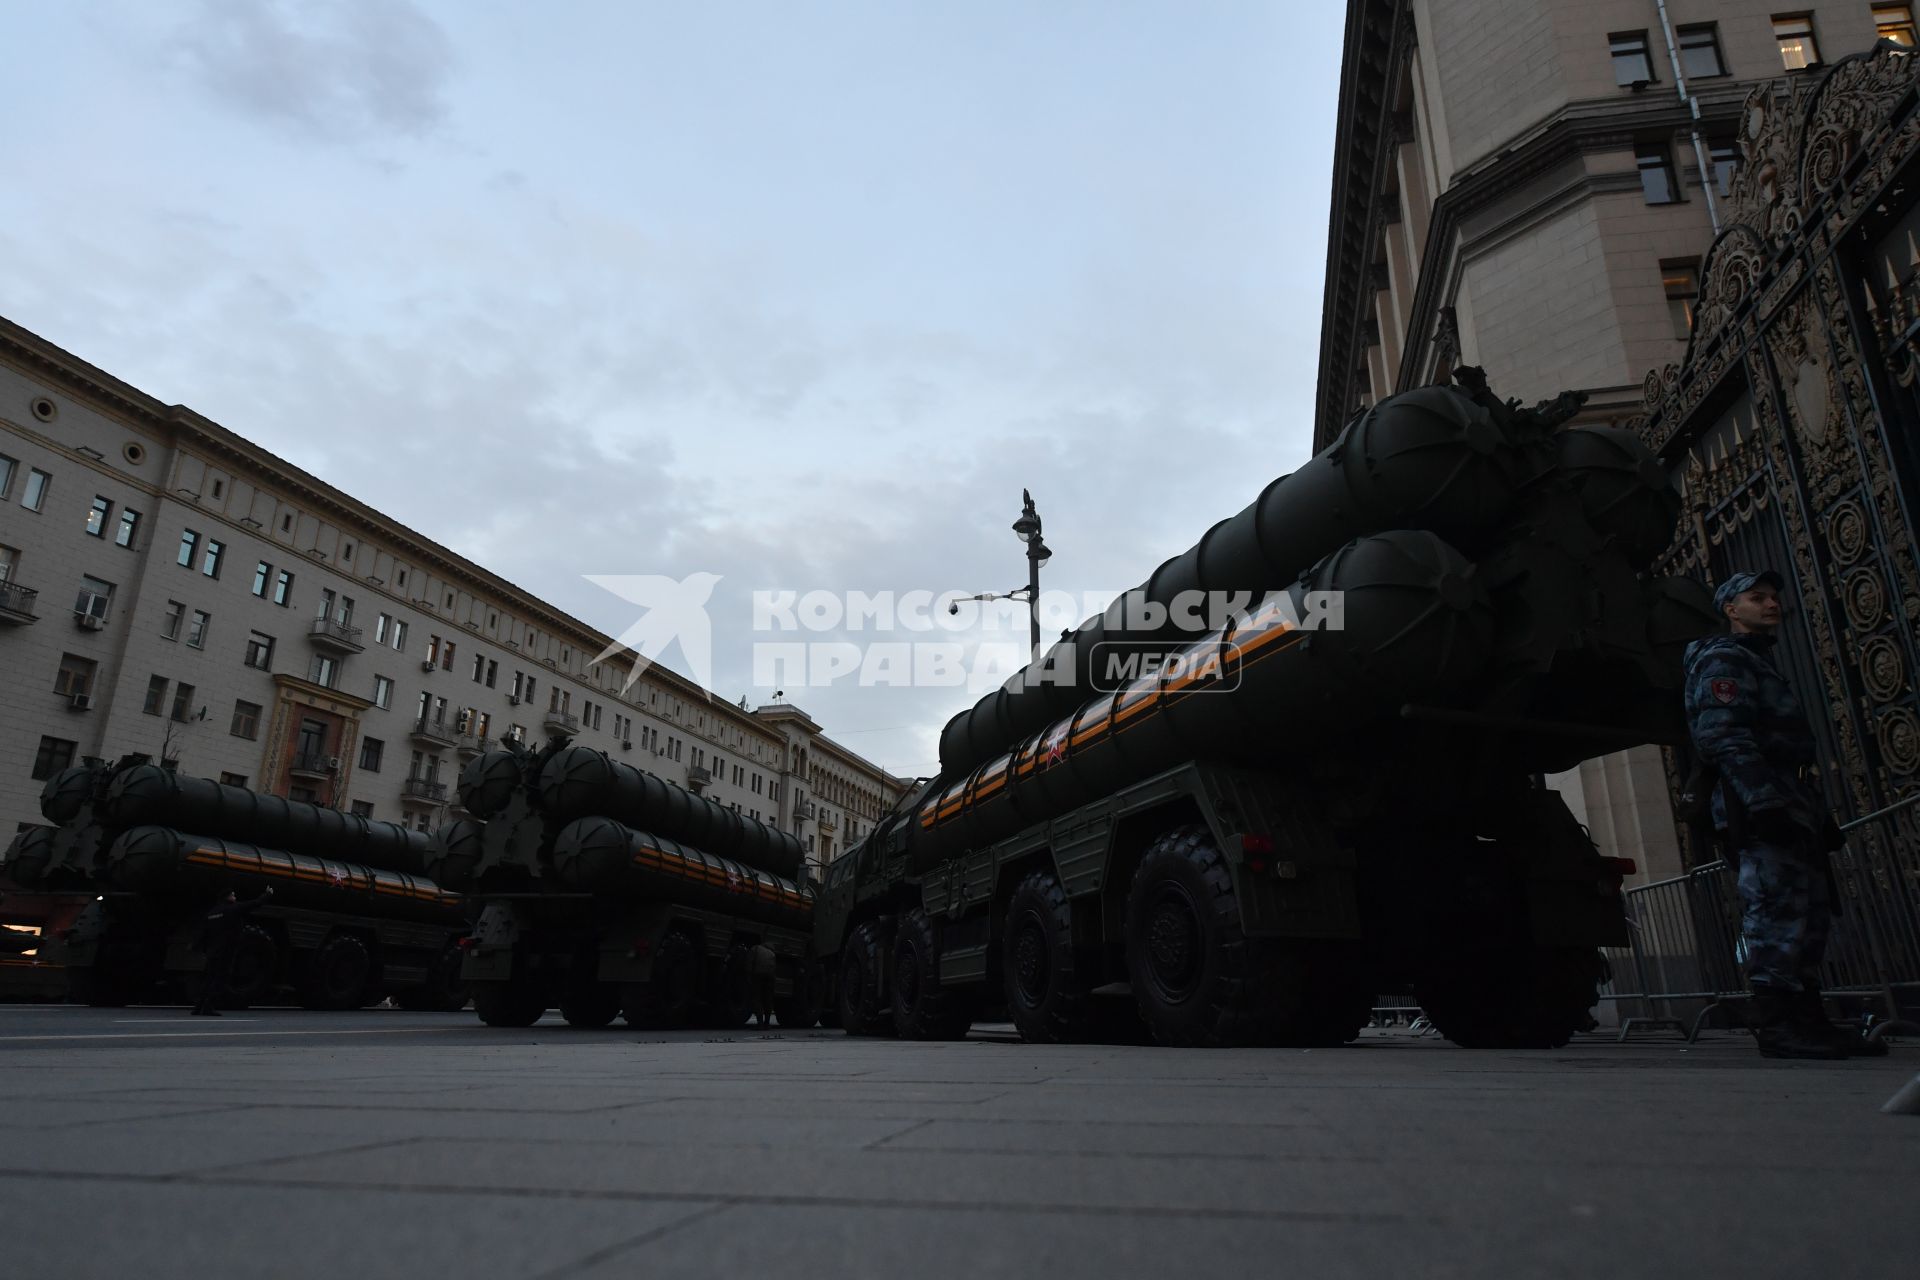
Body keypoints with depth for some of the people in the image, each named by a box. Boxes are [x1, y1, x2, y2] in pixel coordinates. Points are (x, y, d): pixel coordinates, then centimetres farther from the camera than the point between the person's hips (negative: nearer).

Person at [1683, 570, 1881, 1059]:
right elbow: (1724, 737, -17)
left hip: (1789, 806, 10)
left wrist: (1818, 814, 22)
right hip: (1762, 808, -10)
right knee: (1777, 913, -14)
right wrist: (1765, 800, -27)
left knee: (1807, 914, 9)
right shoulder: (1723, 660, -3)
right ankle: (1778, 1024, -14)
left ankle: (1807, 1019, 12)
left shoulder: (1761, 665, 29)